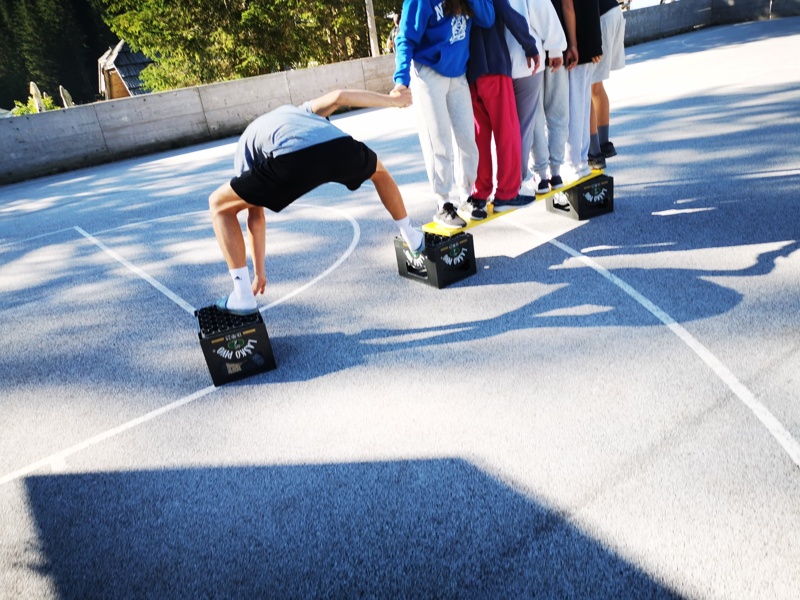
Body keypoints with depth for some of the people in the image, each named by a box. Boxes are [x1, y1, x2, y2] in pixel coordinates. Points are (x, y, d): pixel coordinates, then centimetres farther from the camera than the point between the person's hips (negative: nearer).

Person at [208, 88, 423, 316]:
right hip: (342, 147, 3)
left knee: (219, 205, 19)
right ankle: (413, 238, 53)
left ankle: (243, 297, 14)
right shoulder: (298, 110, 44)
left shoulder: (245, 147, 36)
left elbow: (255, 216, 35)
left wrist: (259, 273, 41)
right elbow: (338, 96, 21)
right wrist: (393, 99, 28)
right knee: (378, 171, 40)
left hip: (293, 162, -3)